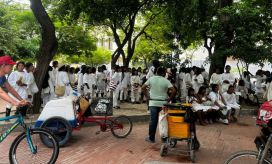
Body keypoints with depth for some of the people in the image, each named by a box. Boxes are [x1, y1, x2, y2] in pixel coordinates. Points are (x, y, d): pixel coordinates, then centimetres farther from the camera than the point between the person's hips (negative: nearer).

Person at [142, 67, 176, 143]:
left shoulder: (151, 79, 1)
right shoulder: (166, 81, -4)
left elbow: (143, 87, -4)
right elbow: (173, 90, -14)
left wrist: (147, 95, 4)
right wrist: (170, 98, -2)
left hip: (153, 102, 1)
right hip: (163, 103, -1)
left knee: (153, 120, 4)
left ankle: (151, 138, 10)